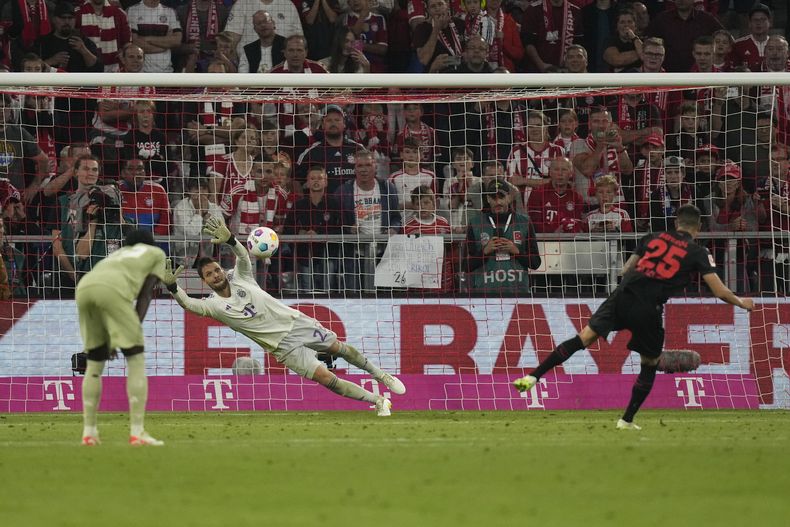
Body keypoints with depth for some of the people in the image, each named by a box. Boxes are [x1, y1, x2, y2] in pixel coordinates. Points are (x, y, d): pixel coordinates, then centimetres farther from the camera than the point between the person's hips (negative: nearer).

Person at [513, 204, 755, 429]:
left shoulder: (653, 237, 20)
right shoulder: (698, 253, 11)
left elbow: (626, 269, 26)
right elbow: (720, 291, 11)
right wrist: (742, 303, 30)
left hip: (623, 295, 2)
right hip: (648, 309, -2)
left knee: (583, 338, 3)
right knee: (650, 364, 19)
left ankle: (533, 376, -10)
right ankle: (627, 420, 19)